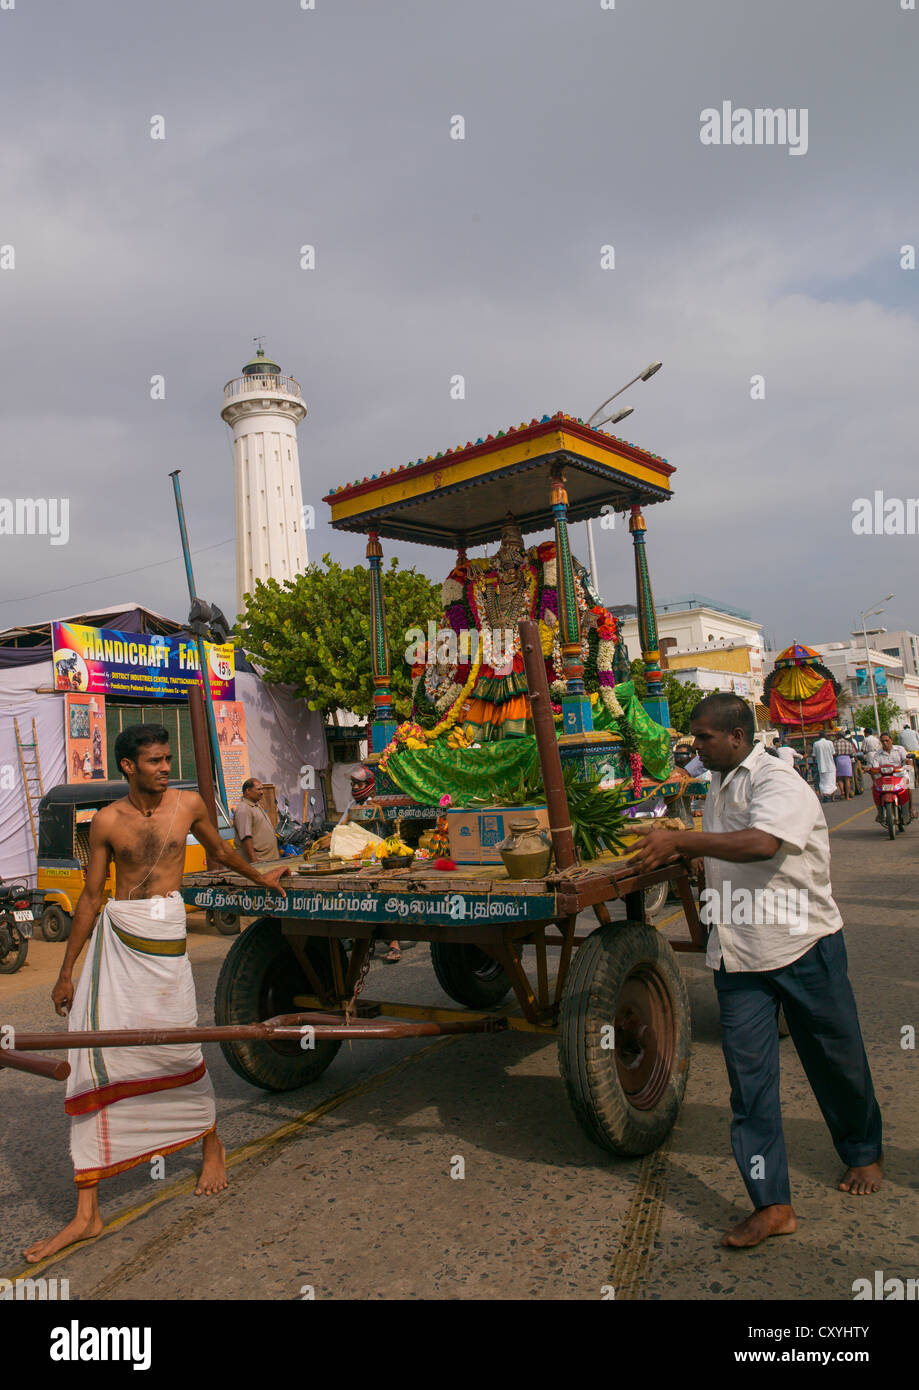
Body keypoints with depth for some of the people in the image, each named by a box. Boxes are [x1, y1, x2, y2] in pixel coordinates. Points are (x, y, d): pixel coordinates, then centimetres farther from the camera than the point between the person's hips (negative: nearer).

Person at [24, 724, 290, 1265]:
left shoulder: (187, 804, 3)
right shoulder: (108, 821, 1)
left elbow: (220, 850, 22)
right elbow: (90, 898, 6)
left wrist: (259, 877, 36)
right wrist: (67, 971, 9)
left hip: (163, 936, 0)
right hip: (114, 936, 1)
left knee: (180, 1050, 5)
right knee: (96, 1061, -2)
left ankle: (212, 1145, 34)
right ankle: (88, 1212, 6)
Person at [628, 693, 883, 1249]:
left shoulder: (779, 781, -16)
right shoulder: (720, 789, 12)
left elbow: (761, 844, -35)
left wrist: (683, 840, -32)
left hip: (803, 944, -6)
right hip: (740, 953, 7)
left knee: (836, 1060, 14)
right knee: (749, 1073, 1)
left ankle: (864, 1153, 41)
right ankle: (773, 1205, 8)